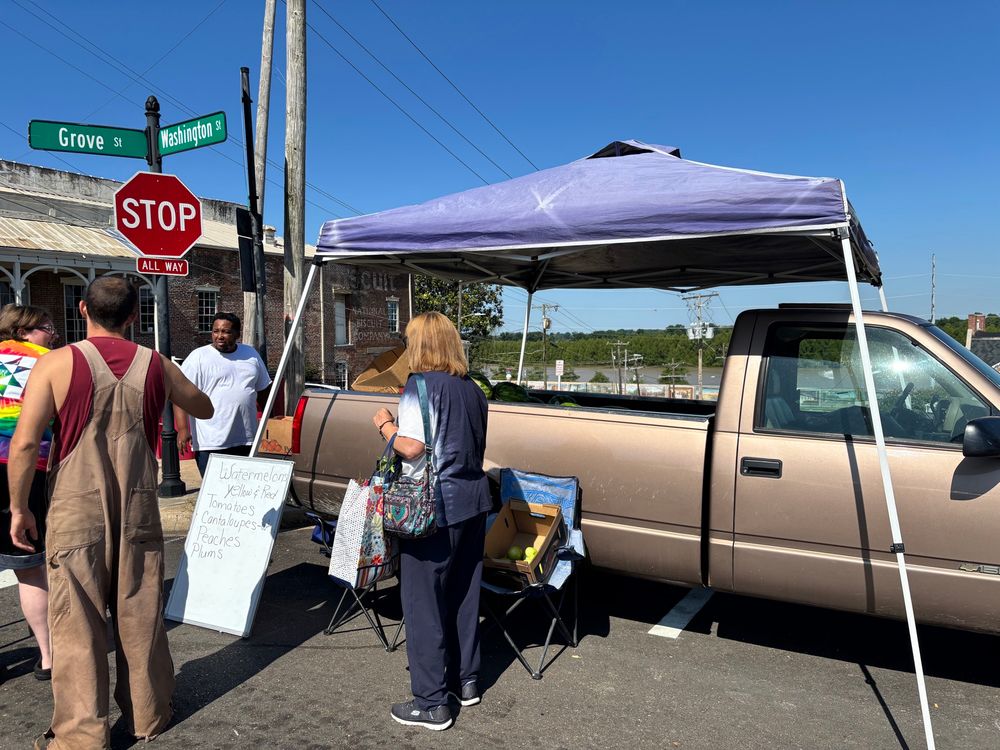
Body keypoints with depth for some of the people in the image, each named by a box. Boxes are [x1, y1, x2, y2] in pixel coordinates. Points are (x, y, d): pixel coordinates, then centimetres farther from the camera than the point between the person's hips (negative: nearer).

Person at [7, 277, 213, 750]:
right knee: (141, 618, 14)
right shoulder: (156, 365, -1)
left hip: (76, 515, -2)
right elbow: (204, 408, 15)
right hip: (138, 512, 3)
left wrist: (19, 507, 0)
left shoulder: (57, 364, -8)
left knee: (77, 625, 8)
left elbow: (24, 443, -12)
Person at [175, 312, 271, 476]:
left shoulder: (251, 354, 12)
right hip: (211, 443, -4)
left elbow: (263, 390, 22)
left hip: (246, 441, 5)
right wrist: (183, 429, -18)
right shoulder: (198, 357, -3)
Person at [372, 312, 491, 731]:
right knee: (464, 596, 18)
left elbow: (411, 447, -19)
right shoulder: (472, 389, 10)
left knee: (424, 603, 2)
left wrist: (384, 425, -3)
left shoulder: (422, 386, -12)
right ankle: (466, 681, 31)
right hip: (473, 503, 8)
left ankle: (431, 704, 10)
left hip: (434, 508, -8)